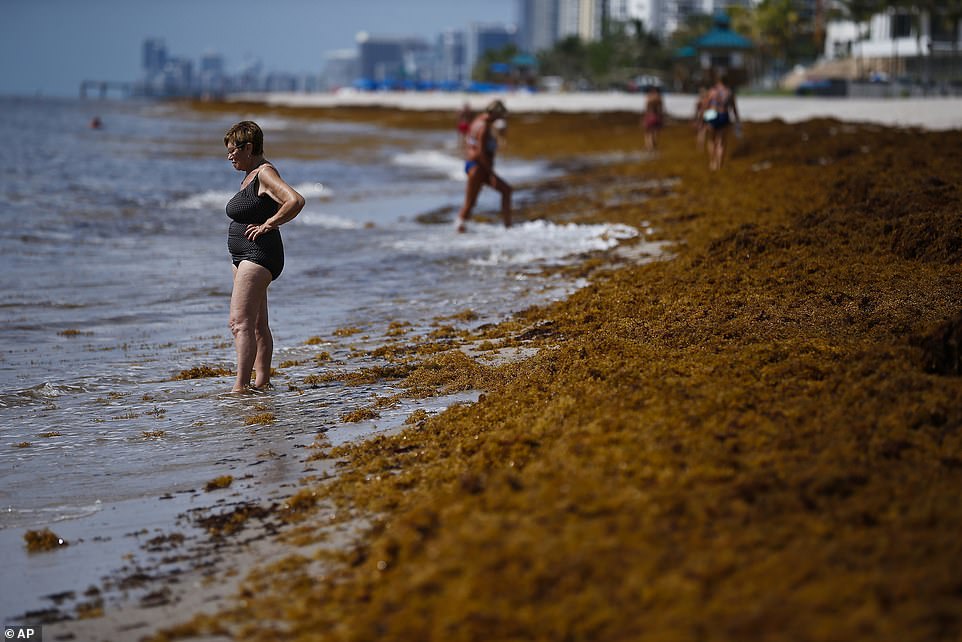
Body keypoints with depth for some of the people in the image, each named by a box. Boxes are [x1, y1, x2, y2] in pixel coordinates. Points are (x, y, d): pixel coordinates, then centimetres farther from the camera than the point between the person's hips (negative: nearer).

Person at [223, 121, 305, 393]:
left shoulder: (265, 173, -14)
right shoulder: (250, 175, 16)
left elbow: (296, 201, -27)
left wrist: (268, 225, -20)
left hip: (258, 256, -11)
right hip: (244, 258, 11)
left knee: (240, 322, -16)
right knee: (257, 325, 12)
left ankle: (240, 386, -19)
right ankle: (262, 381, 16)